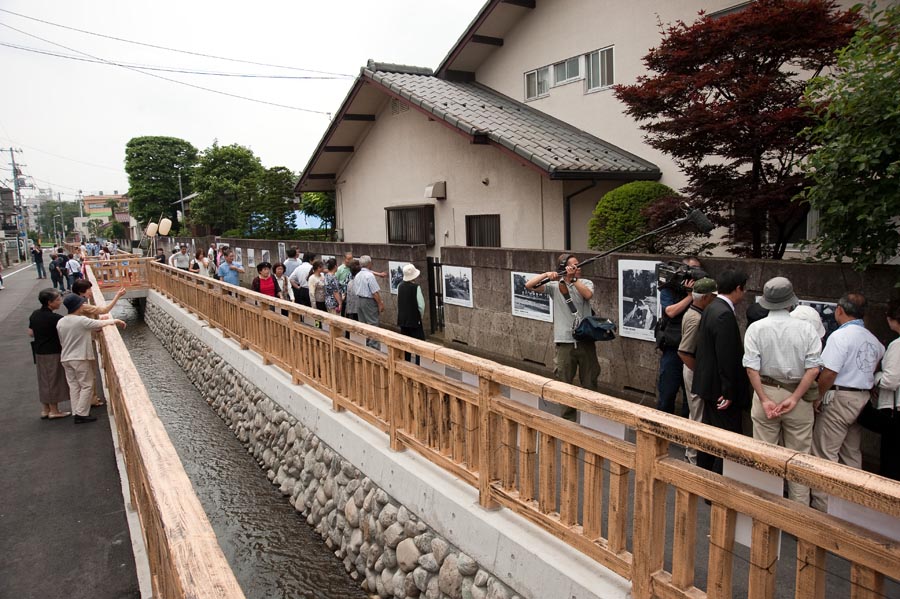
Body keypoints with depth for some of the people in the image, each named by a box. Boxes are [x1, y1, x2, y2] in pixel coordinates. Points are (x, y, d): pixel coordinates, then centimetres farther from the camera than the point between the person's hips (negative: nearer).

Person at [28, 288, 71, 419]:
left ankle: (45, 409, 25)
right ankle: (54, 411, 13)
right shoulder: (54, 318, -22)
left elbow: (30, 333, 10)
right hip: (53, 353, -7)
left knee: (44, 380, 16)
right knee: (54, 380, 4)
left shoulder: (34, 314, 2)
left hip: (39, 352, 8)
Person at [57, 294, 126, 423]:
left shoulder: (60, 322, 3)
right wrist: (115, 321, 5)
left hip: (66, 358, 7)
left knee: (74, 385, 12)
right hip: (80, 359, -7)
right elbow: (101, 323, -11)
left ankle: (77, 413, 15)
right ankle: (82, 414, 3)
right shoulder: (82, 321, -18)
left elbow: (61, 341, 11)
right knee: (87, 385, 3)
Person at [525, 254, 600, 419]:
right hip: (565, 342, 0)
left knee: (590, 382, 8)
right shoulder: (555, 286, 2)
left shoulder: (586, 283, 4)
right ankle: (568, 419, 22)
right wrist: (546, 274, -17)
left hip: (585, 341, 0)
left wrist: (574, 278, -19)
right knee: (565, 384, 8)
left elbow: (588, 294, -19)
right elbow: (529, 285, -6)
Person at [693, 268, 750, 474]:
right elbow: (726, 357, -23)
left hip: (709, 383, 10)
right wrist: (729, 392, -19)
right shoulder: (724, 314, -22)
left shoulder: (712, 308, 8)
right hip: (720, 387, -10)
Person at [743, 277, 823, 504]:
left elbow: (752, 368, -12)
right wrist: (794, 398, -11)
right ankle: (800, 507, 20)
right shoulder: (806, 328, -7)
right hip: (798, 395, 0)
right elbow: (813, 368, -11)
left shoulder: (756, 328, -8)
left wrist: (764, 400, -9)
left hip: (766, 392, 0)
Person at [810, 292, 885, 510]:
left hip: (840, 398, -8)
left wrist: (818, 398, -9)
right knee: (852, 453, 18)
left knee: (825, 453, -3)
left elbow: (829, 373, -20)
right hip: (863, 399, 8)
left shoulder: (840, 335, -16)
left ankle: (822, 506, 0)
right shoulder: (873, 340, 10)